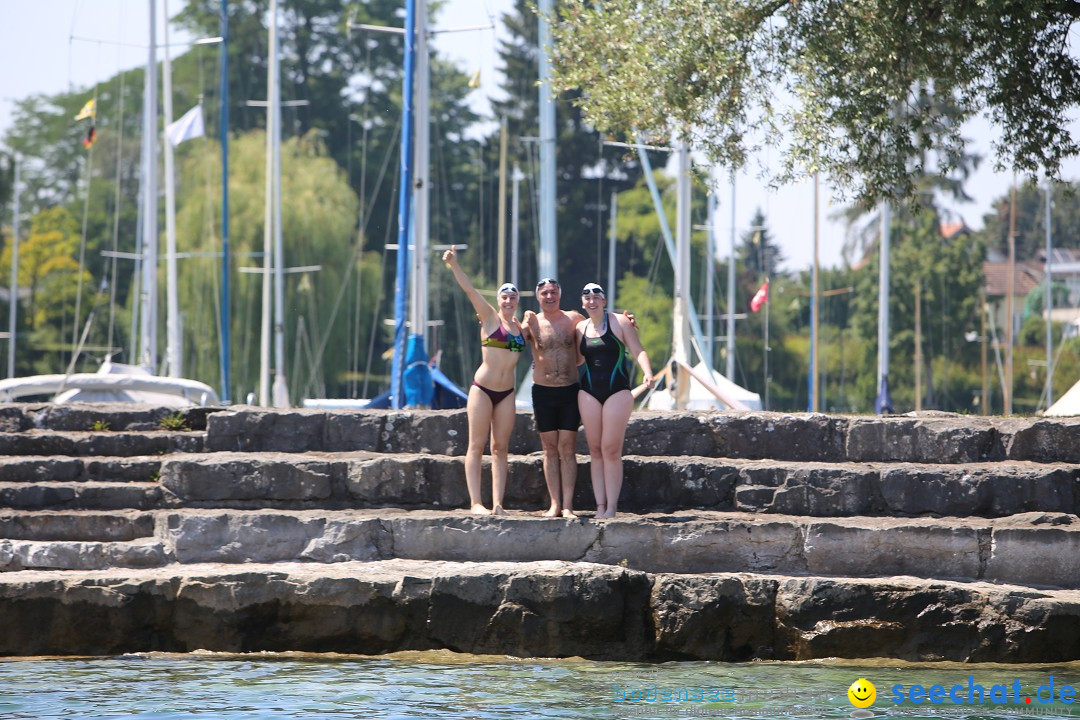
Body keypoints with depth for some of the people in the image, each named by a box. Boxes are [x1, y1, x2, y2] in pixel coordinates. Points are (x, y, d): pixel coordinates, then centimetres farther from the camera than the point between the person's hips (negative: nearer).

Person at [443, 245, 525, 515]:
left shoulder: (520, 328, 11)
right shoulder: (490, 318, -1)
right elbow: (469, 290, -12)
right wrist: (454, 265, -23)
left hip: (506, 394, 5)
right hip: (482, 389, -5)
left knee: (500, 448, 3)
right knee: (477, 445, -4)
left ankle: (497, 503, 2)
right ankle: (476, 503, -7)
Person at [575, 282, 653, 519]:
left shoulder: (619, 322, 0)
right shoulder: (580, 328, 13)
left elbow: (637, 350, -5)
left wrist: (647, 373, -21)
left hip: (617, 391, -4)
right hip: (589, 391, 4)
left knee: (611, 450, -9)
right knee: (595, 451, 1)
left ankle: (612, 507, -7)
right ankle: (600, 506, 2)